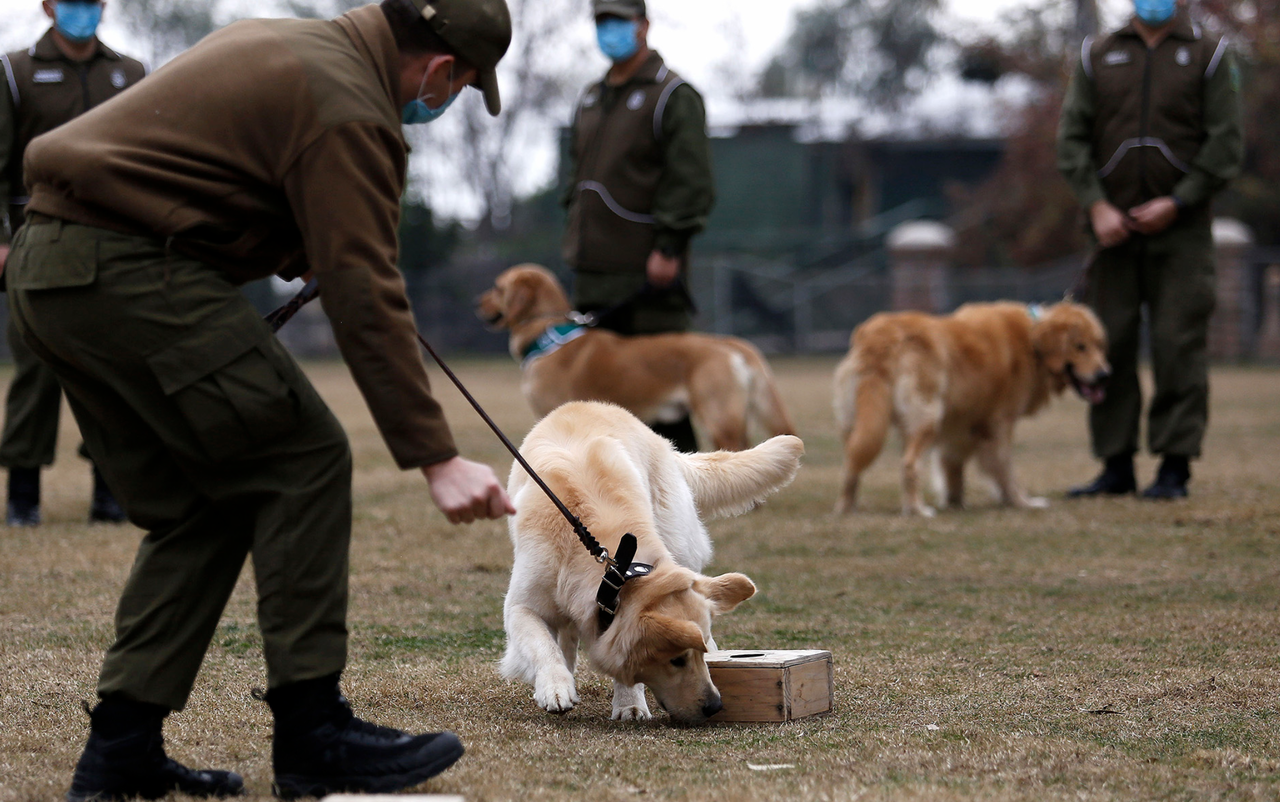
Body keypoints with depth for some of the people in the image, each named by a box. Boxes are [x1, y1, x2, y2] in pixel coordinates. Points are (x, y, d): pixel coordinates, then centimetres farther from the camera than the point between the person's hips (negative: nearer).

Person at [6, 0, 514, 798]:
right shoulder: (348, 111, -11)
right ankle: (312, 732, -2)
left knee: (197, 512, 13)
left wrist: (303, 255, 36)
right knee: (303, 462, -4)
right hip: (132, 274, -10)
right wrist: (436, 456, -17)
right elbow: (366, 302, -17)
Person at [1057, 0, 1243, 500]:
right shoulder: (1098, 56, 12)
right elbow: (1072, 137, 6)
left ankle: (1175, 468, 0)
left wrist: (1176, 203, -10)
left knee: (1179, 345, -5)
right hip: (1114, 230, 2)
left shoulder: (1209, 54, 5)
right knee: (1108, 344, 1)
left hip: (1182, 229, -2)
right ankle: (1116, 466, 8)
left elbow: (1226, 142, -1)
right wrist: (1096, 205, -7)